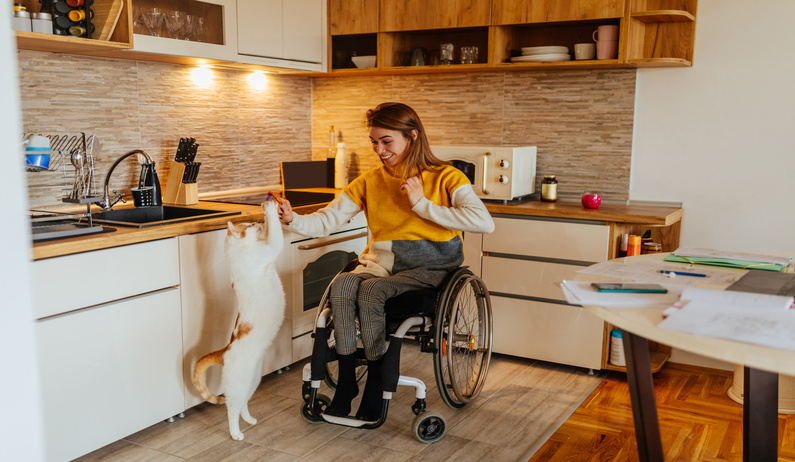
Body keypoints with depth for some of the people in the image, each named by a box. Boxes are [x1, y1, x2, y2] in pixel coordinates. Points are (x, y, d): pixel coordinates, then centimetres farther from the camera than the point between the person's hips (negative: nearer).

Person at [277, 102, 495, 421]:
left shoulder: (445, 177, -2)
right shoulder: (369, 182, 10)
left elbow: (484, 222, -18)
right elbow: (324, 222, 4)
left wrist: (422, 204, -15)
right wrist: (292, 220, -18)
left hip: (428, 267, -4)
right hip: (379, 263, 4)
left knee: (371, 290, -30)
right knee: (341, 285, -27)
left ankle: (376, 382, -13)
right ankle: (346, 380, -15)